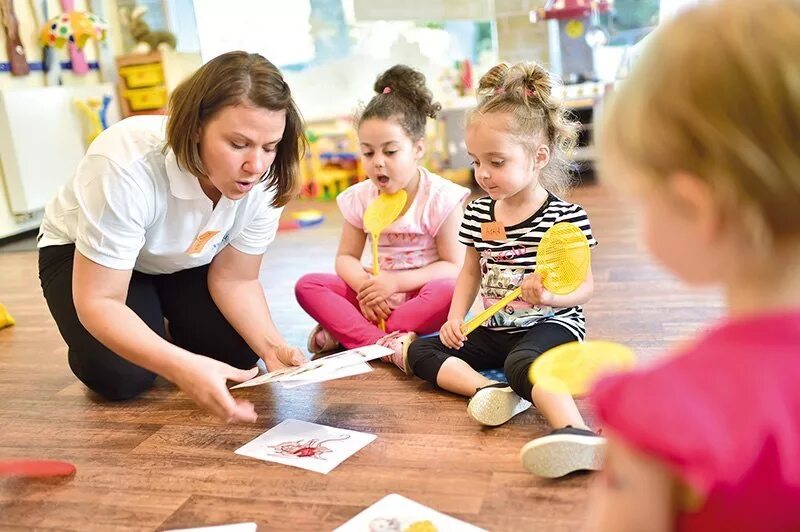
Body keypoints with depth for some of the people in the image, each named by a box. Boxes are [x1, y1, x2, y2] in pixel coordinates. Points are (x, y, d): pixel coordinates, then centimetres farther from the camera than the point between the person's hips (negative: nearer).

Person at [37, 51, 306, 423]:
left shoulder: (264, 179, -27)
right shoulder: (128, 168, -41)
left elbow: (235, 278, -15)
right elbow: (98, 301, -37)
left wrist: (271, 346, -34)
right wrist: (182, 367, -53)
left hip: (184, 260, 4)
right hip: (81, 253, -3)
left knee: (238, 354, -13)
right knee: (121, 376, -25)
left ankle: (168, 330, 18)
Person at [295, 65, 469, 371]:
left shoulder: (440, 197, -11)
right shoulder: (360, 197, 1)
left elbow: (453, 266, -12)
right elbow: (346, 257, 5)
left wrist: (396, 282, -21)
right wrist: (364, 286, -19)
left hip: (419, 293, -3)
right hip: (374, 296, 4)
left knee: (447, 291, -37)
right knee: (308, 285, -15)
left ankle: (345, 334, -29)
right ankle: (387, 343, -32)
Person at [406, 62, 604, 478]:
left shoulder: (565, 217, -11)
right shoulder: (477, 213, 6)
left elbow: (585, 286, -8)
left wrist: (550, 296, -30)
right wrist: (455, 319, 2)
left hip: (552, 324, -7)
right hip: (495, 330, 7)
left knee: (522, 363, -39)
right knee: (422, 351, -7)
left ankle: (576, 434, -58)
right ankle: (489, 390, -29)